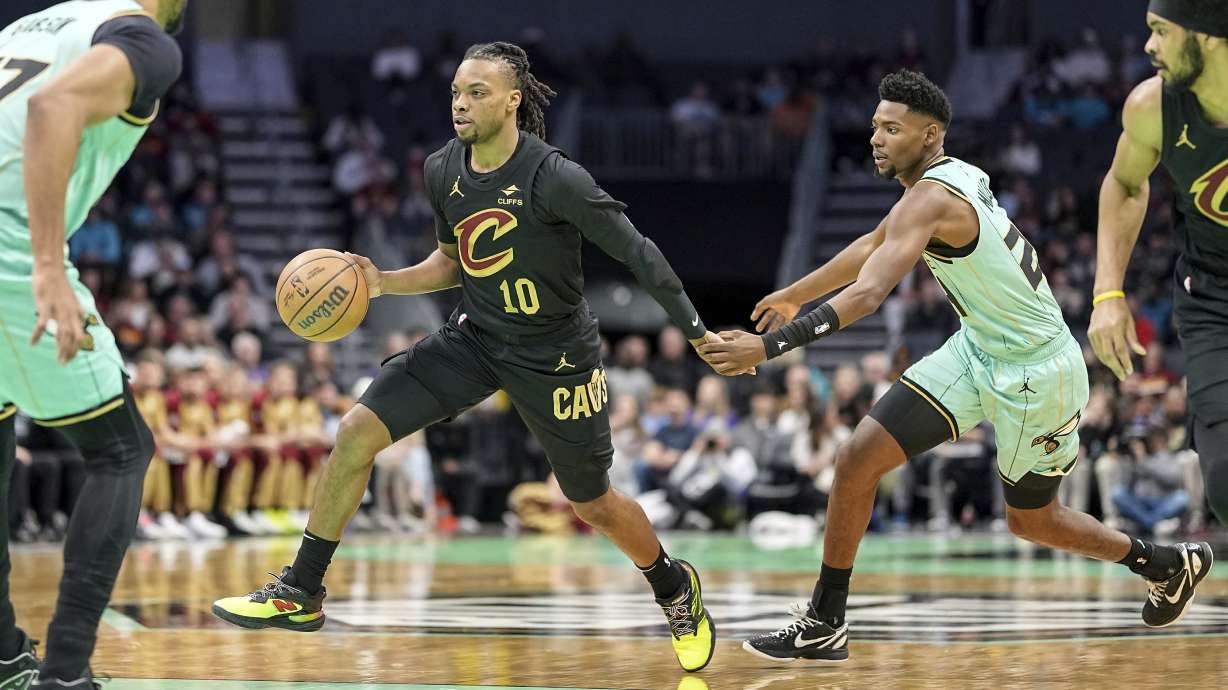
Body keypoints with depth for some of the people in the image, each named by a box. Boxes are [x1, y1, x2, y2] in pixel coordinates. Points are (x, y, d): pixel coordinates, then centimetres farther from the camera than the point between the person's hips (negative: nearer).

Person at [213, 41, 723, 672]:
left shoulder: (553, 178, -24)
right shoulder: (443, 171, -4)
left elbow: (636, 252, -17)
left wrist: (697, 332, -16)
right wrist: (383, 282, -3)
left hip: (555, 355, -5)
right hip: (475, 337, 5)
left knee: (593, 506, 9)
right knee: (356, 431, -10)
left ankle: (675, 589, 41)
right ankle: (300, 593, 1)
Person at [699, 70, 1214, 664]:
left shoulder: (930, 199, -25)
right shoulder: (955, 176, 4)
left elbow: (868, 293, -38)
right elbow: (872, 247, 22)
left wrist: (769, 345, -43)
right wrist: (794, 296, 32)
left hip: (1036, 376, -9)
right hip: (979, 350, 9)